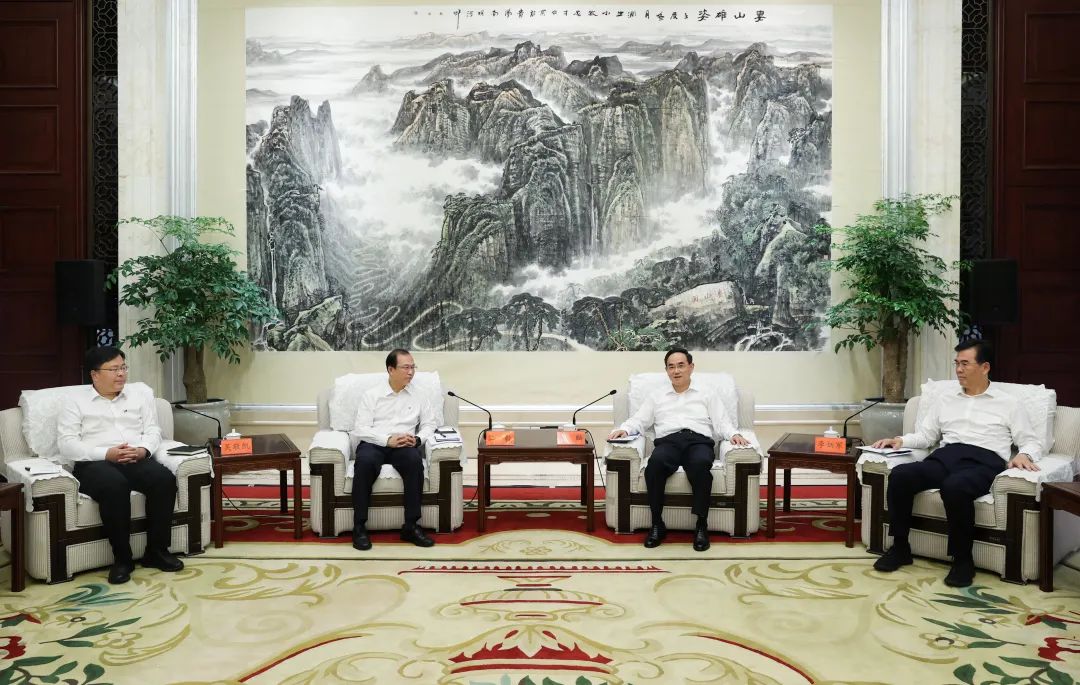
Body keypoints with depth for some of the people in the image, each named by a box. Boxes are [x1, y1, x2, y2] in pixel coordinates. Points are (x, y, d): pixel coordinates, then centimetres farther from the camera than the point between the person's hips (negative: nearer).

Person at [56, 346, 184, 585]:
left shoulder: (140, 397, 19)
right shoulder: (75, 401, 7)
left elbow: (153, 431, 11)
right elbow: (67, 444, -4)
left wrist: (142, 450, -13)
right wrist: (107, 454, -18)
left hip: (137, 460, 4)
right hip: (95, 463, -3)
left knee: (165, 478, -29)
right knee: (114, 486, -38)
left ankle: (157, 550, -18)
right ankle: (122, 558, -24)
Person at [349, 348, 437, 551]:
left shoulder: (418, 396, 14)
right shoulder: (371, 395, 6)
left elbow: (429, 424, 13)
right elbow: (360, 429, -3)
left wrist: (417, 439, -10)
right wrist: (387, 440, -18)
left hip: (404, 447, 1)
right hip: (374, 444, -1)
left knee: (415, 459, -35)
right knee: (365, 461, -37)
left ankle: (411, 526, -28)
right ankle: (359, 527, -26)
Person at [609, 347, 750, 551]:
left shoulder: (708, 396, 25)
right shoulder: (656, 398, 28)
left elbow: (722, 422, 15)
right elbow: (638, 421, 18)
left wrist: (734, 434, -7)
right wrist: (623, 429, -4)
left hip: (699, 440, -1)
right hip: (668, 441, 1)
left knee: (701, 464, -39)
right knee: (655, 463, -37)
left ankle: (701, 525, -28)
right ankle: (657, 525, -25)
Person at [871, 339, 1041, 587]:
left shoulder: (1008, 404, 16)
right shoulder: (946, 401, 27)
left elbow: (1031, 442, 11)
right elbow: (925, 436, 24)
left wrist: (1024, 455, -13)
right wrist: (901, 440, 3)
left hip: (983, 461, -4)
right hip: (945, 457, 4)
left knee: (954, 487, -40)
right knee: (899, 475, -27)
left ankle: (963, 558, -21)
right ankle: (900, 547, -13)